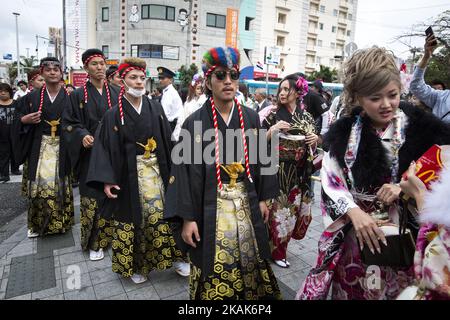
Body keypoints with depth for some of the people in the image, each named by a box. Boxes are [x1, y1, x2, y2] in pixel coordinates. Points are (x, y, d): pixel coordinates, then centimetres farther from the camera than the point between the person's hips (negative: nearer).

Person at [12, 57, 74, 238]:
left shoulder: (70, 97, 1)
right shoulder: (33, 97, 6)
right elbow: (18, 118, 10)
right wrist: (26, 119, -9)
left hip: (63, 147, -1)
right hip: (41, 147, 1)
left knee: (60, 183, 3)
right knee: (40, 183, -1)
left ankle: (61, 221, 18)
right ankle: (38, 222, 15)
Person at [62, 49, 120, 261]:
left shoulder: (116, 93, 9)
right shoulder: (79, 95, 4)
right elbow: (69, 123, 2)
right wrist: (83, 135, -16)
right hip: (91, 154, -1)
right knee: (93, 198, 0)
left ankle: (110, 237, 21)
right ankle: (94, 243, 14)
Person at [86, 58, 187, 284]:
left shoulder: (155, 108, 4)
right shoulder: (114, 114, -4)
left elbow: (167, 140, 7)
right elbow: (104, 147, -7)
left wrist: (172, 170, 4)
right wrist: (106, 179, -16)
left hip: (156, 170, 2)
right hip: (129, 175, -2)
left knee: (161, 216, 3)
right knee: (132, 219, 7)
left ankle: (170, 257, 23)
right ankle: (134, 265, 25)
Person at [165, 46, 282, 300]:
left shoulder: (251, 118, 2)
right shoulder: (195, 122, -9)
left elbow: (260, 160, 8)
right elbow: (185, 170, -10)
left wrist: (263, 198, 9)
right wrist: (187, 217, -11)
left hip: (248, 203, 3)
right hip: (211, 208, -3)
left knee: (250, 262, 17)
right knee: (215, 268, 8)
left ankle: (252, 293, 42)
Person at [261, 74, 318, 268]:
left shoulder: (306, 117, 6)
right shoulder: (273, 114, -2)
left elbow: (312, 148, 14)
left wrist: (315, 140, -7)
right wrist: (273, 129, -19)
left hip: (298, 172, 3)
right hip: (277, 170, -3)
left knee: (293, 208, 9)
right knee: (277, 209, 1)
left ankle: (281, 244, 32)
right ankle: (277, 251, 20)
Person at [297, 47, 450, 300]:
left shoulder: (421, 127, -8)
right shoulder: (344, 132, -4)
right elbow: (331, 182, -7)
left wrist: (405, 187, -22)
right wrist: (354, 213, -21)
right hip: (354, 236, 1)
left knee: (398, 292, 17)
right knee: (351, 292, 18)